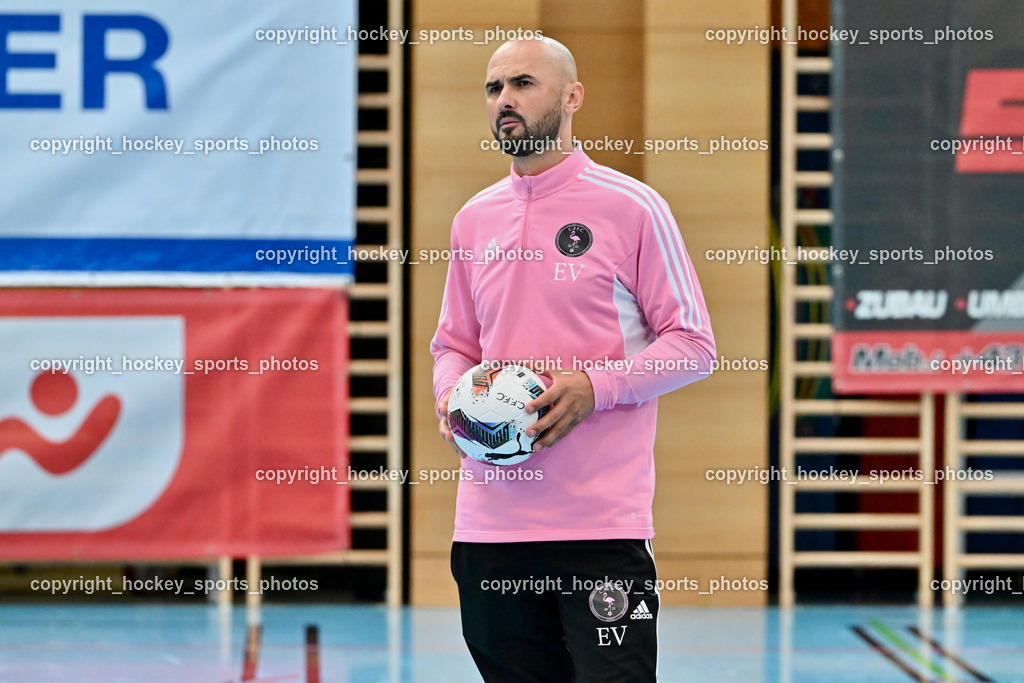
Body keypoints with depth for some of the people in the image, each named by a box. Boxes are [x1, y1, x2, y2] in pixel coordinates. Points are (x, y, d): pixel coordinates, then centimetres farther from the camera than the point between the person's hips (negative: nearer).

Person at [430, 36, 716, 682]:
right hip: (490, 523, 5)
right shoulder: (474, 219, 15)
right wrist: (452, 397, 1)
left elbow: (694, 344, -2)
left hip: (602, 524, -5)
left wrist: (594, 386, -16)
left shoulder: (631, 206, -2)